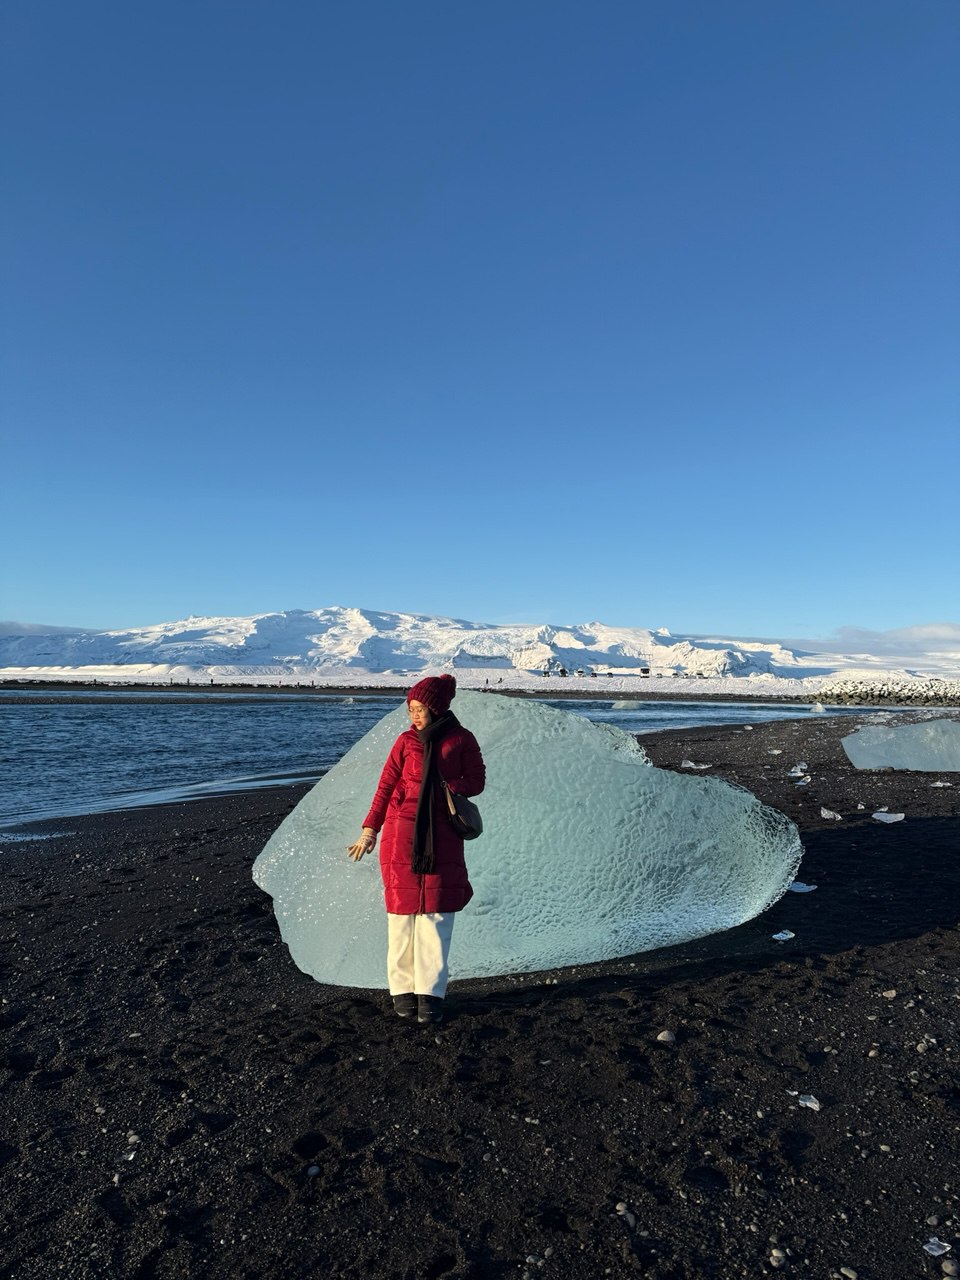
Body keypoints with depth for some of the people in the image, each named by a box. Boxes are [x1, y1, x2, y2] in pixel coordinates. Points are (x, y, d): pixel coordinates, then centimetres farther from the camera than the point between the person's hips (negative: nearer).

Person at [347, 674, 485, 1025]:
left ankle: (430, 994, 8)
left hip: (441, 836, -1)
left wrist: (445, 784, -12)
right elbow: (386, 786, 4)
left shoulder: (462, 740, 2)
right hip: (402, 834, 1)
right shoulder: (406, 741, 4)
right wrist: (369, 830, -2)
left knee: (436, 914, 0)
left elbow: (476, 782, 6)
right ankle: (403, 989, 16)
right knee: (402, 910, 4)